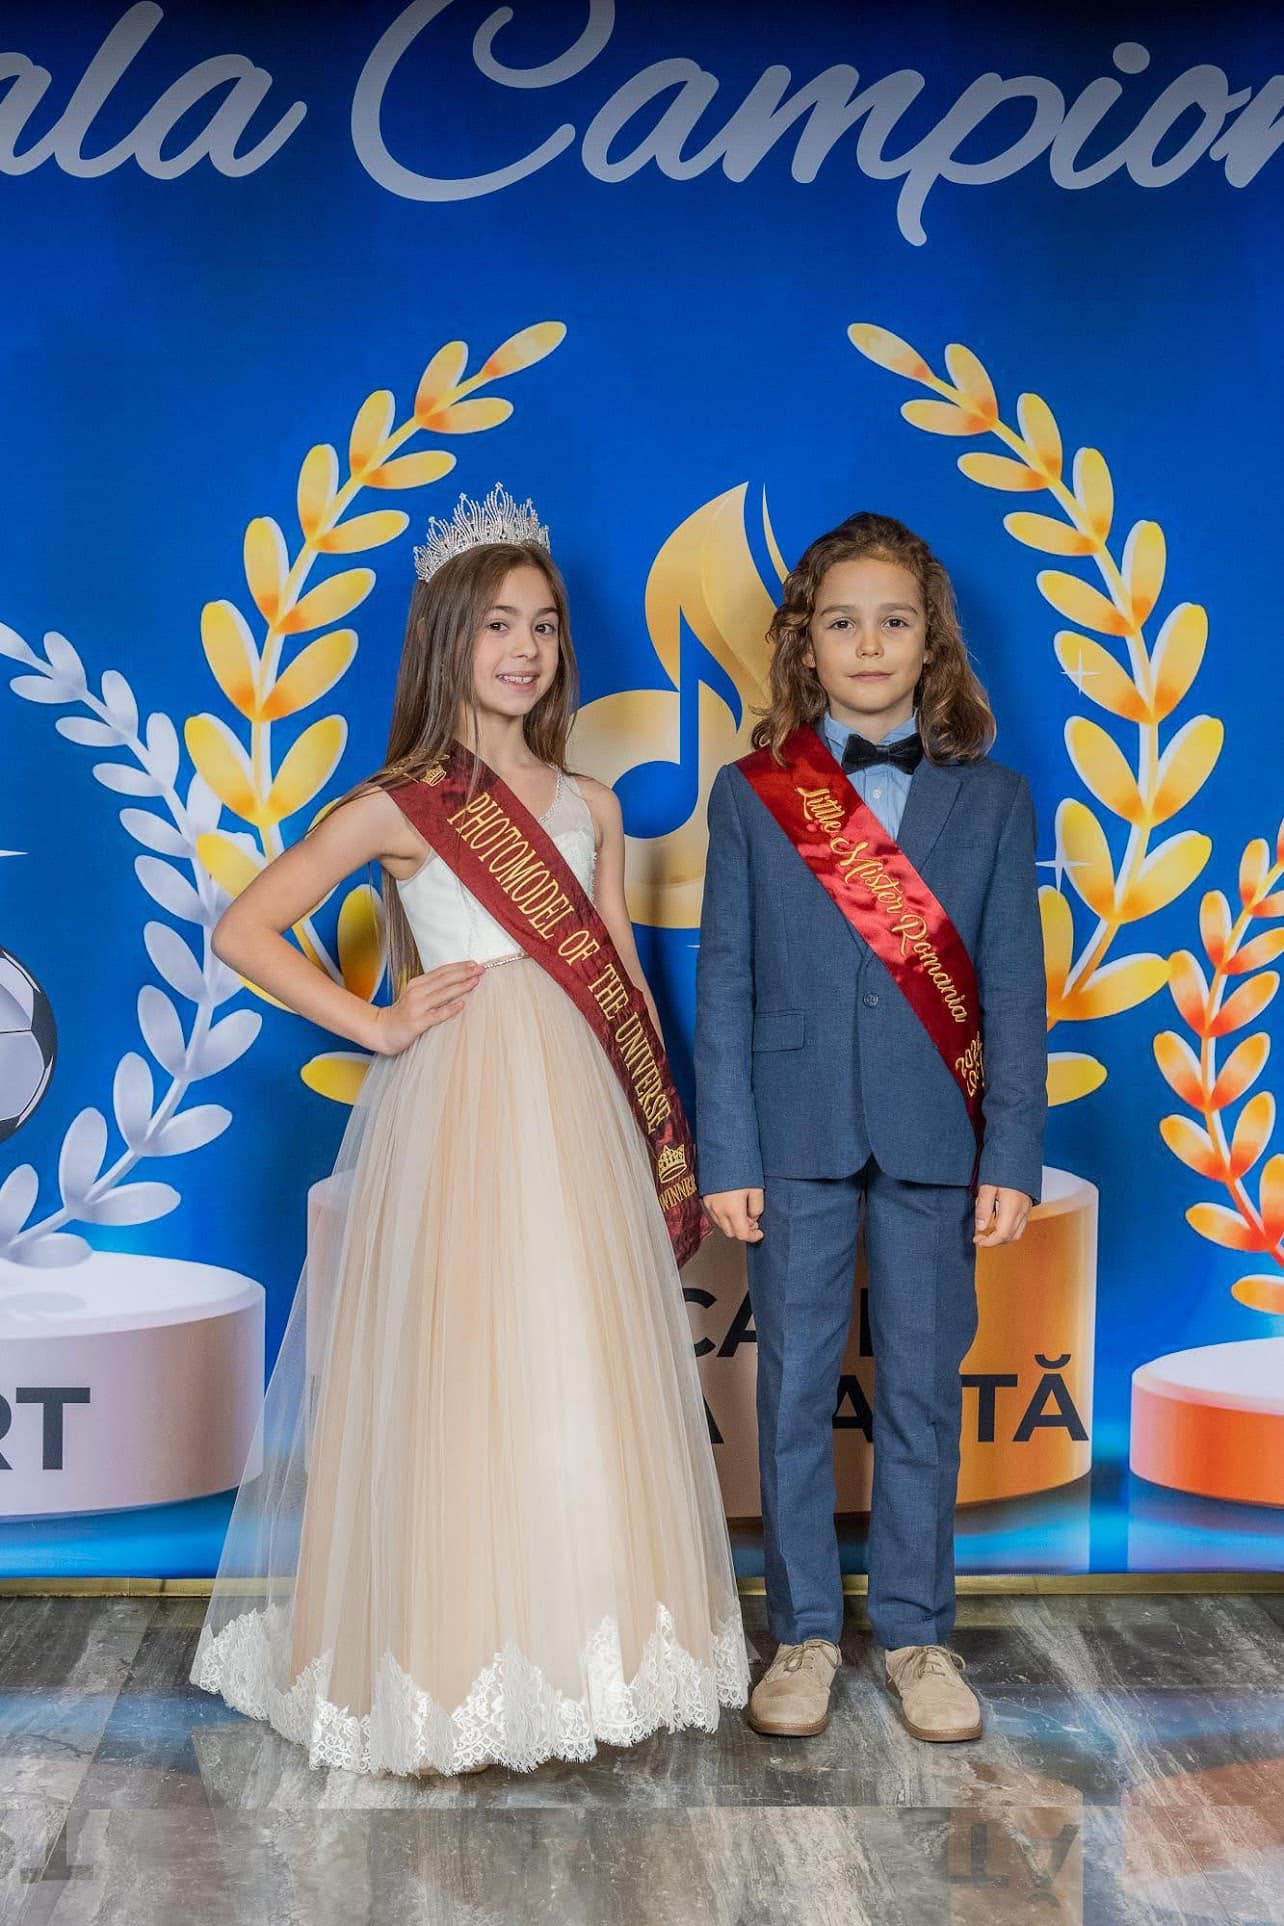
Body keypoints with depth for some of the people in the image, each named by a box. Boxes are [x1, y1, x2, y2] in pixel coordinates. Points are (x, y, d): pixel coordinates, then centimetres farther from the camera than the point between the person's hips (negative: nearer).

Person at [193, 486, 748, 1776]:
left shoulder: (587, 807, 11)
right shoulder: (399, 806, -2)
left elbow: (621, 982, 14)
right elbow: (243, 931, -4)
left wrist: (660, 1145, 9)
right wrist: (377, 1027, -7)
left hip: (579, 1123, 4)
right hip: (456, 1119, -4)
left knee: (586, 1389, 8)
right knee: (461, 1389, 1)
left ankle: (589, 1653, 23)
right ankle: (460, 1673, 16)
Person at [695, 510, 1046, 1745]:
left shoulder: (991, 801, 4)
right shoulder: (752, 797, 2)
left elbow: (1012, 991, 2)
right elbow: (723, 984, 0)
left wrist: (1011, 1158, -4)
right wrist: (725, 1155, -5)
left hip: (931, 1135, 1)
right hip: (797, 1132, 0)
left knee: (924, 1387, 8)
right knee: (795, 1386, 7)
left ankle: (915, 1632, 23)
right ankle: (804, 1632, 21)